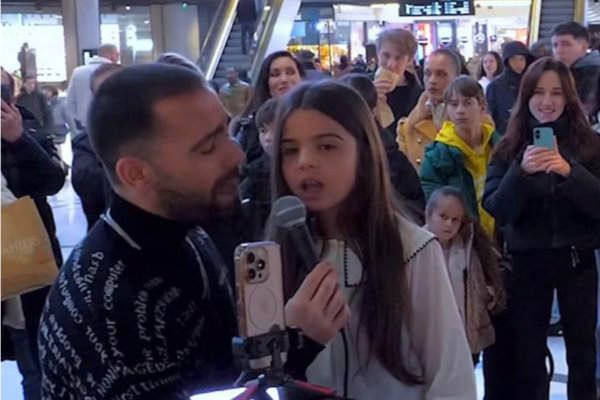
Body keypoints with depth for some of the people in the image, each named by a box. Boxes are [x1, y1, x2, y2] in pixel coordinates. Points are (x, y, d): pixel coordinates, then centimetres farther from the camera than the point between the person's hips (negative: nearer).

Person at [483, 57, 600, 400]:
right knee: (528, 351, 10)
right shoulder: (510, 148, -1)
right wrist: (521, 172, -23)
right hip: (527, 259, 1)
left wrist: (570, 173, -24)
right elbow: (496, 210, -7)